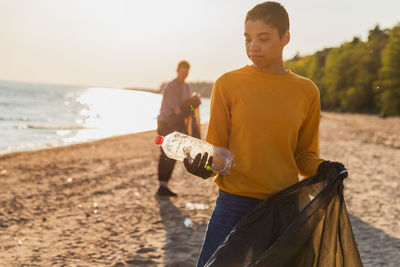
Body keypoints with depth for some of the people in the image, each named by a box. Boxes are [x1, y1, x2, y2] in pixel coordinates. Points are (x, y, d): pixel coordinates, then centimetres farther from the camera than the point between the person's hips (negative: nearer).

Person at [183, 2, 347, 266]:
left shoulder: (306, 91, 5)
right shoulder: (228, 84, -1)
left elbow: (303, 155, 13)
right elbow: (216, 150, 3)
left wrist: (321, 168, -7)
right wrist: (203, 167, -17)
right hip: (234, 203, -1)